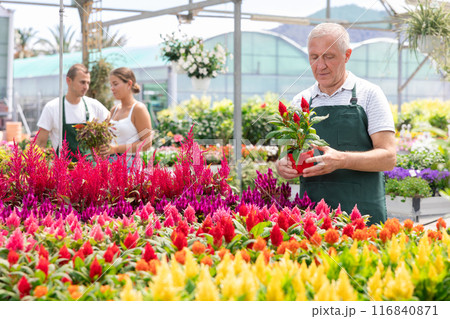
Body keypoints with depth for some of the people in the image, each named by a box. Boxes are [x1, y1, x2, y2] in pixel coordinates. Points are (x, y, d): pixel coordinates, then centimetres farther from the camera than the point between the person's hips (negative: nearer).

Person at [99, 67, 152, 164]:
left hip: (130, 162, -6)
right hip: (111, 161, 6)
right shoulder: (114, 110, 16)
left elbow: (146, 143, -11)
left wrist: (116, 149, -15)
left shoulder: (138, 109, -5)